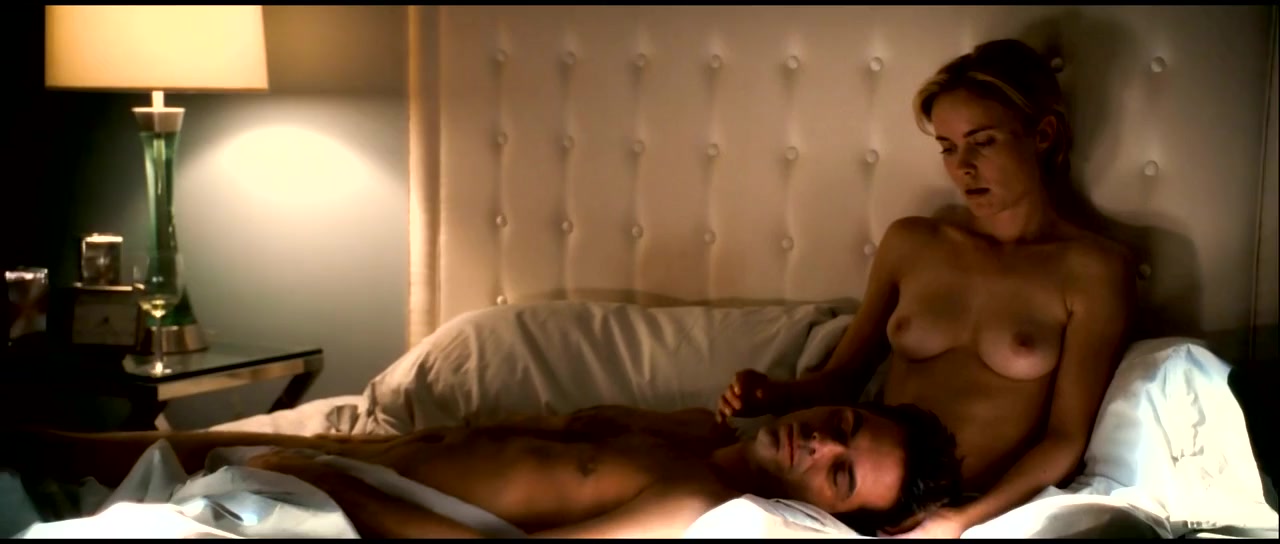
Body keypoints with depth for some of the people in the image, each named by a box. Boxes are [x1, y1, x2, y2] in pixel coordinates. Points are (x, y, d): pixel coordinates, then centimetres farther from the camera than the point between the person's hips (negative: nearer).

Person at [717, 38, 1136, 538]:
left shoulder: (1093, 271, -2)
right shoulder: (910, 243, 11)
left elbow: (1066, 439, -4)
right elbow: (842, 375, 16)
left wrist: (965, 519, -17)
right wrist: (776, 395, -5)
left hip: (992, 506, -4)